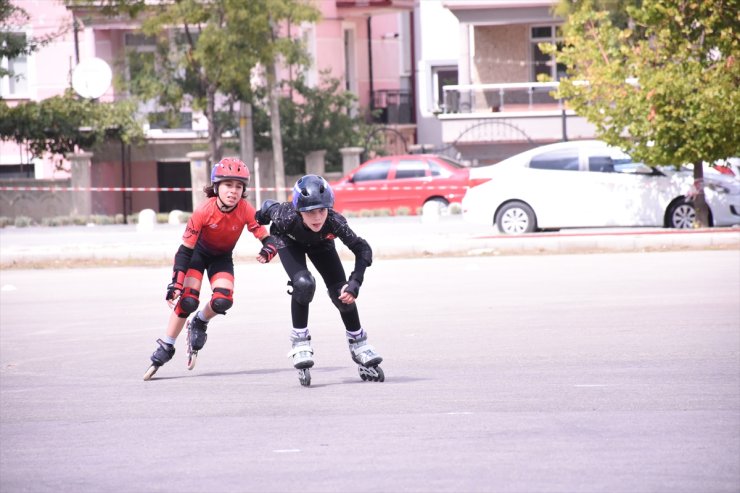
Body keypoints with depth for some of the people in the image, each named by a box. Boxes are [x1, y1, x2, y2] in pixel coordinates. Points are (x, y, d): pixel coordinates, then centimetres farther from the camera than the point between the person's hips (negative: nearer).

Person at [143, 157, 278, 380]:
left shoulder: (246, 210, -27)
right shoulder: (204, 211, -31)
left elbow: (267, 238, -23)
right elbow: (185, 250, -25)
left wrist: (268, 250, -48)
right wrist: (176, 283, -31)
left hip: (222, 257, 2)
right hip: (198, 252, -2)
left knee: (222, 301, -19)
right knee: (187, 301, -19)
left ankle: (199, 324, 15)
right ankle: (164, 350, -4)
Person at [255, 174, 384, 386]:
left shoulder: (333, 222, -40)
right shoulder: (288, 218, -42)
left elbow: (362, 249, -32)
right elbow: (269, 208, -20)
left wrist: (354, 283, -42)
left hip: (320, 244, 2)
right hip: (290, 242, -2)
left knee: (343, 293, -7)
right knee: (304, 284, -28)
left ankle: (358, 344, 16)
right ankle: (300, 343, -13)